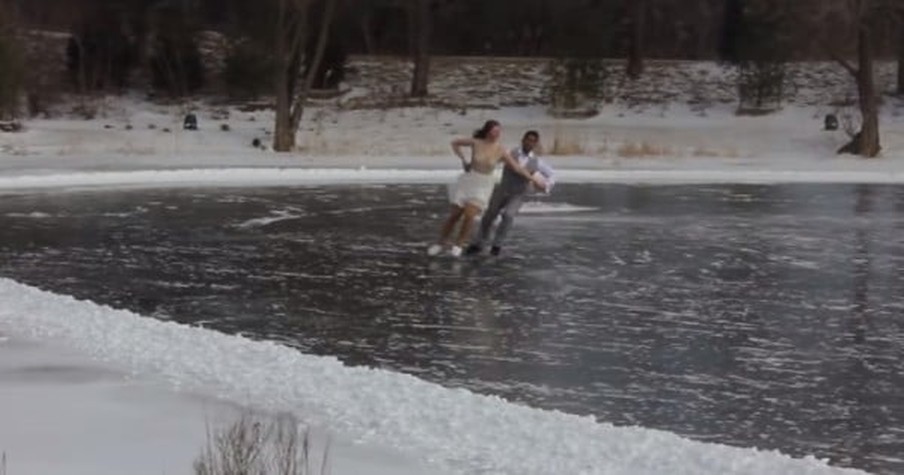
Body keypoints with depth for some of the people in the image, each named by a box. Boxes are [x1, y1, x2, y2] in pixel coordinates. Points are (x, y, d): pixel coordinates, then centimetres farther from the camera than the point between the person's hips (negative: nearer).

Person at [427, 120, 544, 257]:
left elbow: (517, 168, -5)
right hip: (468, 180, 0)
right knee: (455, 215, 4)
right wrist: (463, 161, -1)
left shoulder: (501, 151, -11)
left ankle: (459, 243, 6)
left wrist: (533, 179, -7)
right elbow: (455, 143, 4)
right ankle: (442, 242, 27)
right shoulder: (476, 142, -11)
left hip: (484, 185, 0)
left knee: (469, 215, -18)